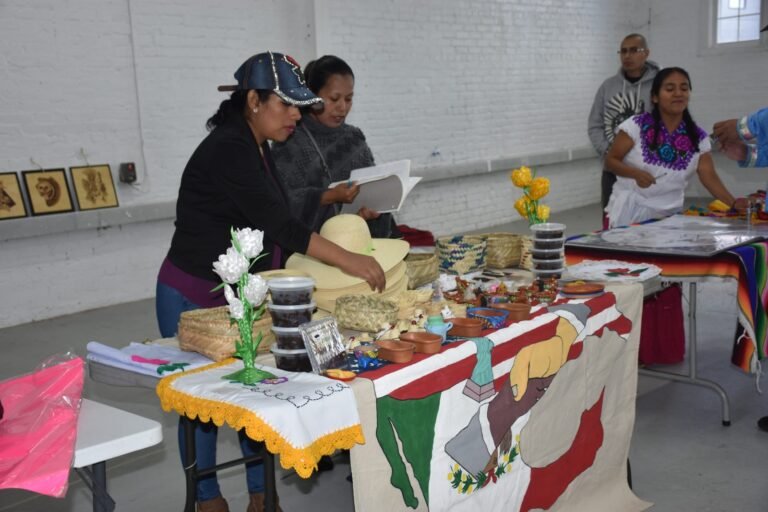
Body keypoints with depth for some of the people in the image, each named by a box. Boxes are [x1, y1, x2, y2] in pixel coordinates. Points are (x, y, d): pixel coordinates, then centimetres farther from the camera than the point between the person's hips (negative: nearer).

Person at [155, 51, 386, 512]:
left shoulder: (258, 148, 6)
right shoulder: (227, 151, -22)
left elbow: (272, 226, 9)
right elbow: (276, 223, -31)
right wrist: (347, 260, -33)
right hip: (194, 301, -8)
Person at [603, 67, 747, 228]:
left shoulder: (698, 137, 1)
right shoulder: (636, 126, -8)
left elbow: (710, 177, -3)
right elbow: (610, 161, -6)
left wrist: (733, 203, -18)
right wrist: (635, 173, -24)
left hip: (669, 215, 3)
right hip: (630, 210, -3)